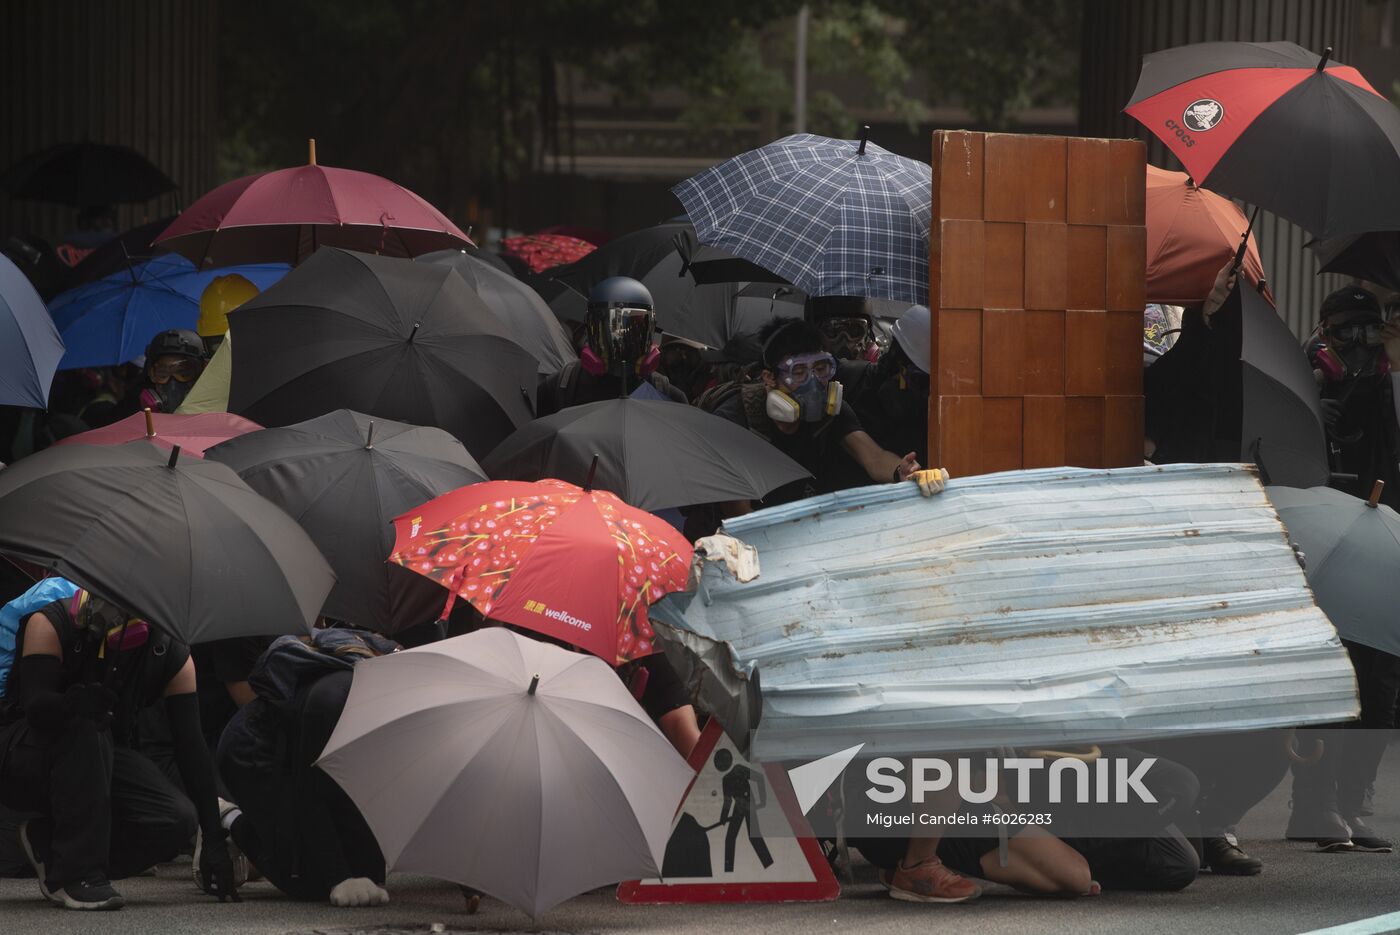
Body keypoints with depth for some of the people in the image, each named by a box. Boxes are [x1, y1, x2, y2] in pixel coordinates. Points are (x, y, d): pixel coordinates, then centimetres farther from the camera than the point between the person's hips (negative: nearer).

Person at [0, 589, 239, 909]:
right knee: (85, 727, -38)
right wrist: (76, 703, -56)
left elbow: (191, 746, -9)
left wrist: (212, 837, -12)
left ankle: (49, 841, -1)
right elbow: (36, 708, -31)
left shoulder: (171, 654, -9)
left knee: (179, 820, -21)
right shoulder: (51, 625, -19)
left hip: (98, 760, 5)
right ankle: (77, 875, -31)